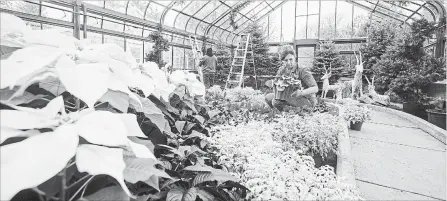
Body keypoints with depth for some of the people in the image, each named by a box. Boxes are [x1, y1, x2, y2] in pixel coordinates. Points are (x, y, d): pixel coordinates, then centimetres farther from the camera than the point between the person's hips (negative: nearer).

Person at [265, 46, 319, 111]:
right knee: (268, 97, -1)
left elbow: (315, 89, -24)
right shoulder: (282, 70, -1)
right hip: (292, 98, 7)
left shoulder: (302, 72, -19)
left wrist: (301, 92, -42)